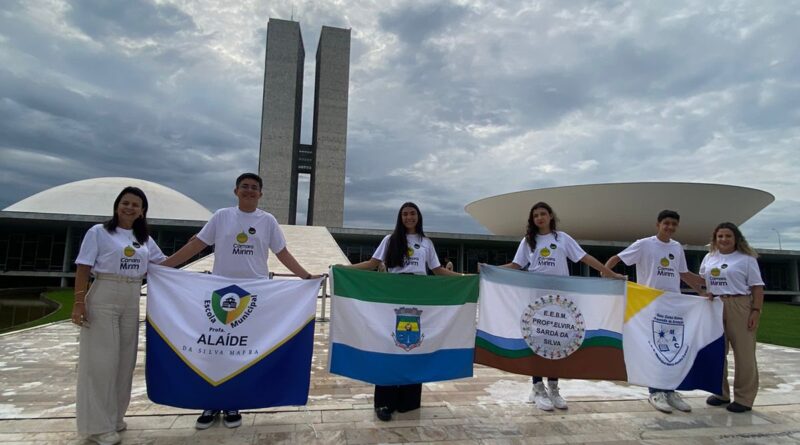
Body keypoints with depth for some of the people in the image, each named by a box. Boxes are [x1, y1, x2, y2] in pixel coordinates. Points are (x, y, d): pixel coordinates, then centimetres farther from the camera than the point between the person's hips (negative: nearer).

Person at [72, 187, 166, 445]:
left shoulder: (145, 239, 12)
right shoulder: (99, 232, -2)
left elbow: (163, 263, 18)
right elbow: (83, 269, -7)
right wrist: (79, 302, -14)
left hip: (132, 302, 5)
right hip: (103, 299, -5)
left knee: (125, 359, 10)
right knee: (101, 359, -1)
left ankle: (114, 416, 24)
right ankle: (97, 424, 9)